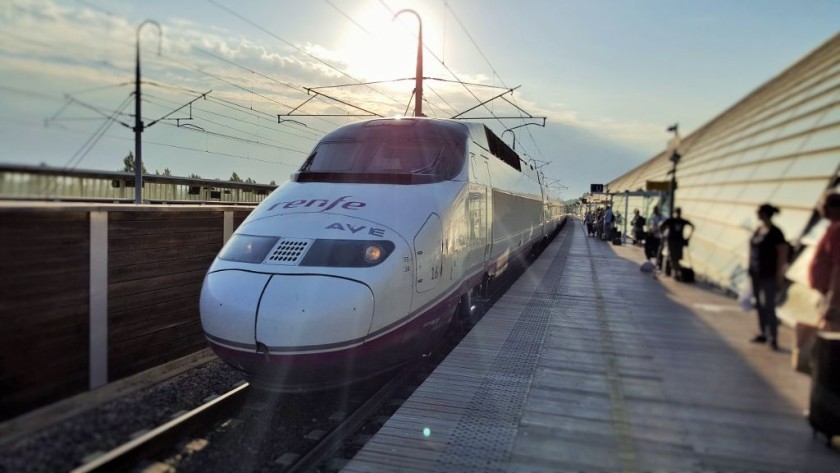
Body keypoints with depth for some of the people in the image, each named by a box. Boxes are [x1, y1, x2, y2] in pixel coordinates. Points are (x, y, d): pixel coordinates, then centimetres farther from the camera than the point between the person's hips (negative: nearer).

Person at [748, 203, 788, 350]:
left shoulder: (775, 233, -12)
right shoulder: (758, 230, 10)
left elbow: (782, 256, -13)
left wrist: (779, 277, -14)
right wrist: (750, 271, 15)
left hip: (769, 276, -7)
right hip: (756, 274, 8)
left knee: (769, 306, -8)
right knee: (759, 305, 12)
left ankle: (773, 338, -4)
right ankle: (763, 334, 22)